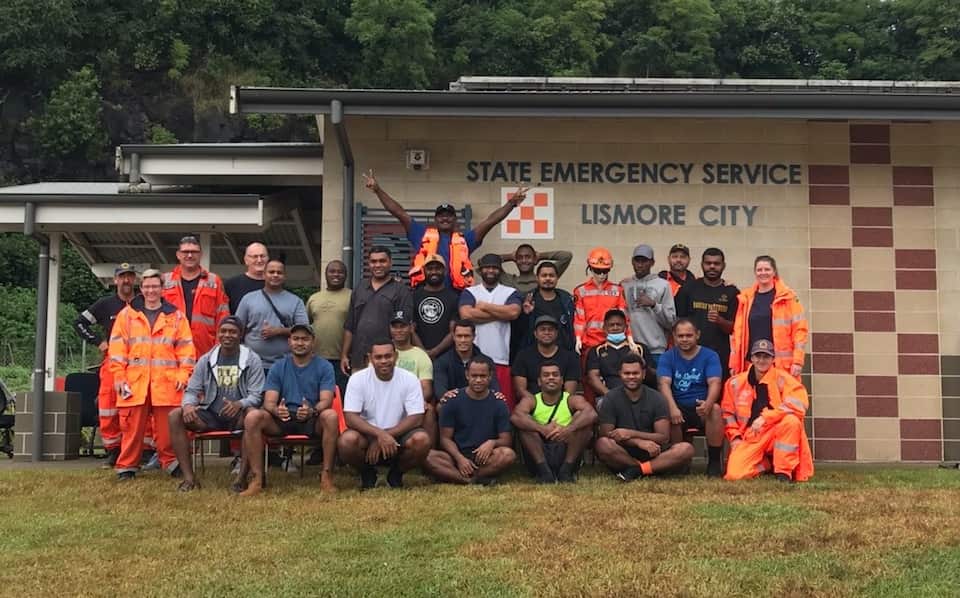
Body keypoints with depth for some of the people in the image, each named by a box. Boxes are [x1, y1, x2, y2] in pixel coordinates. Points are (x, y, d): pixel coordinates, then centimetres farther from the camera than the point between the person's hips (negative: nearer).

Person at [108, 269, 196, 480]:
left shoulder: (176, 316, 10)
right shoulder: (127, 315, 10)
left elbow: (186, 348, 7)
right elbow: (117, 349, 6)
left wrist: (184, 374, -3)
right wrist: (119, 377, -2)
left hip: (166, 383, 0)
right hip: (134, 382, 0)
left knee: (167, 427, 0)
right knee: (132, 427, 1)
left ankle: (171, 463, 12)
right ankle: (127, 467, 11)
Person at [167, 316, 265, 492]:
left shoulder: (252, 360, 1)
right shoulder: (206, 360, 10)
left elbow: (256, 395, -6)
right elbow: (192, 390, 9)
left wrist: (239, 404, -29)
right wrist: (188, 404, -16)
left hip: (238, 417, -3)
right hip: (211, 416, 3)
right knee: (175, 416, -20)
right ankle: (189, 477, -21)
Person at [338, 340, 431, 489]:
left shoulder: (409, 379, -7)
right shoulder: (357, 379, -8)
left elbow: (416, 418, -12)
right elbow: (350, 418, -16)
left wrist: (386, 436, -22)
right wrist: (380, 434, -31)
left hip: (399, 437, 1)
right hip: (367, 435, 0)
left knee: (422, 439, -31)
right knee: (347, 440, -33)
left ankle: (396, 472, 3)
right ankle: (367, 472, 3)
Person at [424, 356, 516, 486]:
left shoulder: (498, 404, 5)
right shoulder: (453, 401, 4)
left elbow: (506, 440, 3)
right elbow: (445, 438, 2)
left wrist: (492, 443, -20)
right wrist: (460, 458, -16)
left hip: (484, 458, 0)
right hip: (457, 455, 0)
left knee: (508, 454, -32)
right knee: (427, 457, -30)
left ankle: (456, 476, -25)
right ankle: (477, 479, -34)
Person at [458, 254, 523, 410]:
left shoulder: (511, 293, 14)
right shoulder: (469, 292, 13)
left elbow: (513, 312, -7)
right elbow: (466, 314, -7)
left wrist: (484, 306, 0)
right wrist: (500, 314, -2)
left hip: (501, 359, 0)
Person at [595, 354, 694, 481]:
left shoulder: (657, 398, 2)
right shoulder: (611, 399, -1)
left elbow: (664, 437, -5)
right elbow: (606, 435, -10)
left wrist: (631, 434, -18)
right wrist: (639, 442, -23)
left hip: (651, 452, 1)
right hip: (623, 454, -1)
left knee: (686, 449, -25)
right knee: (602, 444, -34)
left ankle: (636, 470, -28)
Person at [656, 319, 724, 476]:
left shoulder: (710, 356, 4)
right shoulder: (668, 357, 7)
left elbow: (715, 383, -12)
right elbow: (664, 383, -9)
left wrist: (708, 403, -35)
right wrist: (673, 408, -29)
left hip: (702, 407, 0)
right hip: (678, 408, 0)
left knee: (715, 409, -34)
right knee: (668, 414, -33)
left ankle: (714, 461, -20)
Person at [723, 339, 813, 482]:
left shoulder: (782, 378, -5)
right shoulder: (735, 383, 6)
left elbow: (799, 404, -21)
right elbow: (727, 413, 15)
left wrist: (765, 417, -26)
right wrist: (735, 437, 0)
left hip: (776, 435, -2)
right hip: (749, 438, 2)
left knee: (791, 420, -34)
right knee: (735, 474, -21)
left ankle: (784, 471, -18)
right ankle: (766, 463, 14)